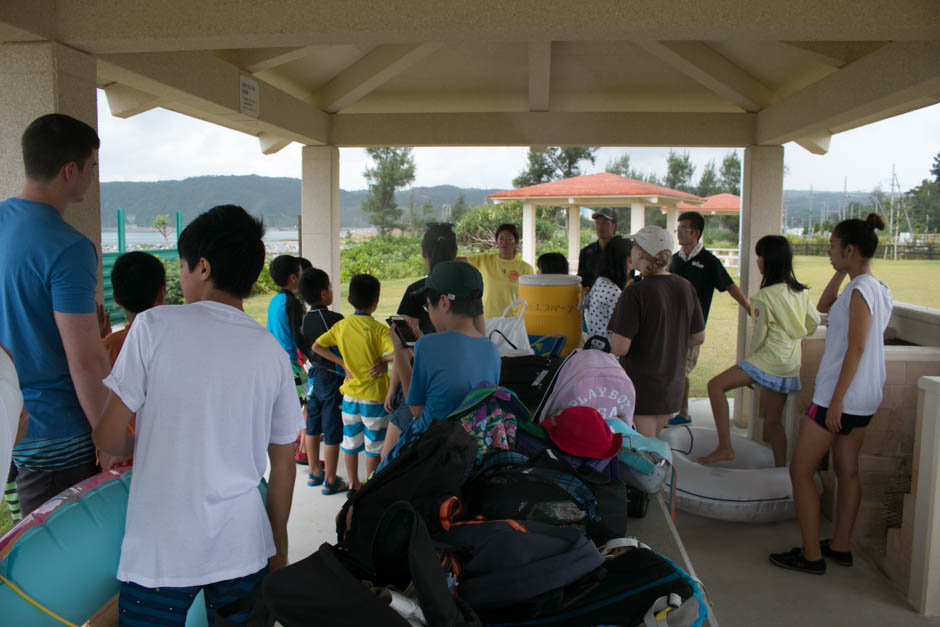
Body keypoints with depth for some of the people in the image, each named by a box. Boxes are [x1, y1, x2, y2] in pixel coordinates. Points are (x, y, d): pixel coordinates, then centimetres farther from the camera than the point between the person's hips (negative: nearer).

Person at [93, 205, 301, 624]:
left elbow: (108, 437, -8)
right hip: (243, 548, 3)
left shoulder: (153, 326, -9)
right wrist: (278, 546, 18)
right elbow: (283, 465, 5)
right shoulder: (271, 352, 0)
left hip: (160, 550, -2)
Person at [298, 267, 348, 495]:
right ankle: (330, 481, 10)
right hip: (333, 378, -7)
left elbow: (306, 351, 10)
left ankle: (314, 473, 31)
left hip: (314, 376, 7)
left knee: (312, 427, 17)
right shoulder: (335, 319, -19)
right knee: (332, 432, 2)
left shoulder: (304, 320, 2)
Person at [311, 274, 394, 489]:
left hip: (350, 393, 5)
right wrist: (383, 359, -11)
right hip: (374, 395, -5)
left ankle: (353, 484, 31)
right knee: (374, 445, 10)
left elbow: (317, 346, 4)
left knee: (350, 441, 18)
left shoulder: (341, 325, -1)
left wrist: (342, 363, 4)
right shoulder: (379, 329, -17)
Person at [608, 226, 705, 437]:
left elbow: (620, 348, -24)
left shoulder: (635, 293, -20)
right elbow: (699, 337, 9)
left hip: (641, 386, -6)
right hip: (673, 385, 6)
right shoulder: (685, 287, -1)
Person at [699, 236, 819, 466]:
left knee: (716, 385, -7)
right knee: (773, 421, 15)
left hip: (770, 360, -8)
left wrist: (751, 358, 5)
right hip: (790, 364, 9)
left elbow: (760, 335, -12)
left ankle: (725, 447, -11)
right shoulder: (800, 291, 8)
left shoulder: (765, 296, -15)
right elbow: (814, 321, 18)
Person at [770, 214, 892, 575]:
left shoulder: (861, 290, -17)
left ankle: (811, 556, 2)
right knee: (847, 470, 16)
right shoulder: (877, 288, 12)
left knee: (800, 470, -2)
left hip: (842, 395, -10)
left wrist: (836, 399, -21)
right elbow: (824, 306, 23)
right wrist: (841, 273, 12)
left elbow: (856, 348, -22)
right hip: (863, 399, 10)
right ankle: (841, 546, 26)